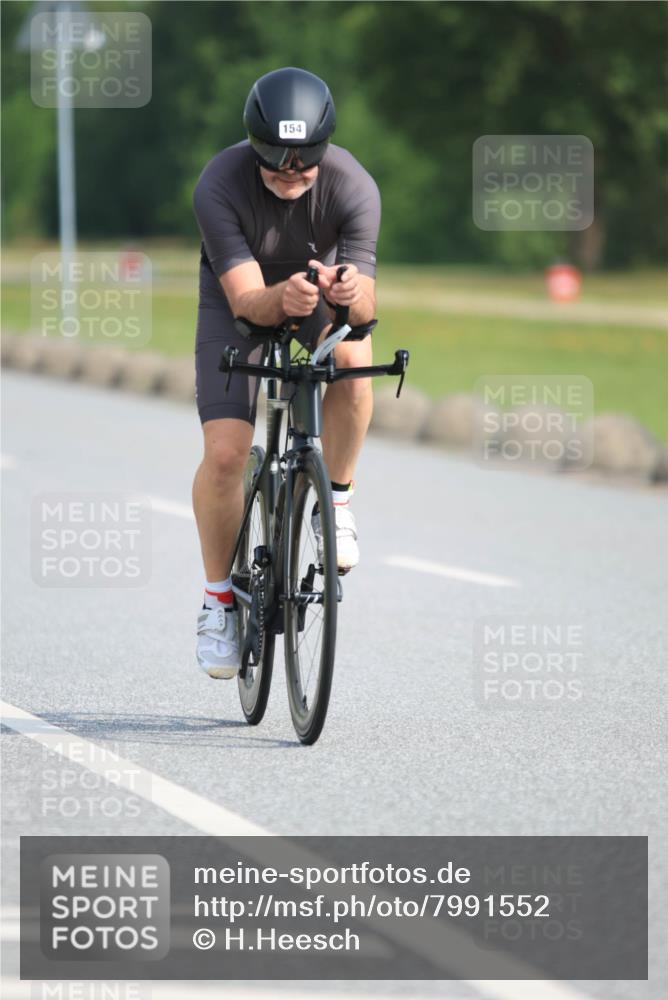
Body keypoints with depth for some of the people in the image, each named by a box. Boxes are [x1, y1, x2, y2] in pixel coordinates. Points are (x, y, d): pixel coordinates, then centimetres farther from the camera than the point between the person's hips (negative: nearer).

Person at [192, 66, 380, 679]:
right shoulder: (220, 185, -31)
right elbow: (246, 299, -35)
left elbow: (365, 306, -32)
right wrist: (282, 297, -58)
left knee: (353, 352, -35)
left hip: (323, 299, 1)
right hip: (239, 306, -1)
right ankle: (219, 597, 5)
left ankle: (336, 503, -13)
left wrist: (351, 293, -56)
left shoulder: (353, 187, -29)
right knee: (225, 452, -17)